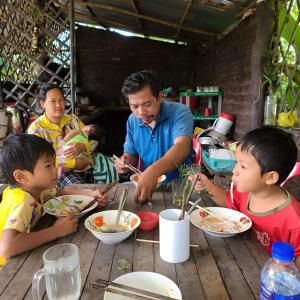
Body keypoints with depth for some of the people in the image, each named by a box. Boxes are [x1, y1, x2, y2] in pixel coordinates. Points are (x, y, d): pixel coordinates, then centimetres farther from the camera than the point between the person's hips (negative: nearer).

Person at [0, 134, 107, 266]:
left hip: (21, 256, 7)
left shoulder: (34, 188, -7)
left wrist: (90, 194, -7)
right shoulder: (22, 203, -30)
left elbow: (63, 192, 9)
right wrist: (56, 231, -36)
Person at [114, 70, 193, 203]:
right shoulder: (132, 120, 1)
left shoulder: (180, 112, -15)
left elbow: (182, 147, -32)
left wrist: (153, 171, -48)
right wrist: (125, 161, -12)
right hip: (145, 186, 4)